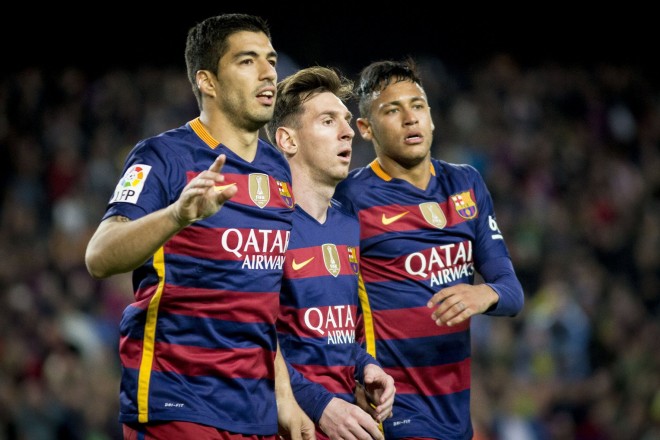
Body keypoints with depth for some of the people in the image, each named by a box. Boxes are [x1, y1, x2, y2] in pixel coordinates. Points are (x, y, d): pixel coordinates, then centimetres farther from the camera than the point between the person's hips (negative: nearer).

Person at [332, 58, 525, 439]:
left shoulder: (467, 184, 10)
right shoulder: (351, 197, -8)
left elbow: (512, 290, 8)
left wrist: (486, 294, -14)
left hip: (458, 406, 6)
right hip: (398, 407, -6)